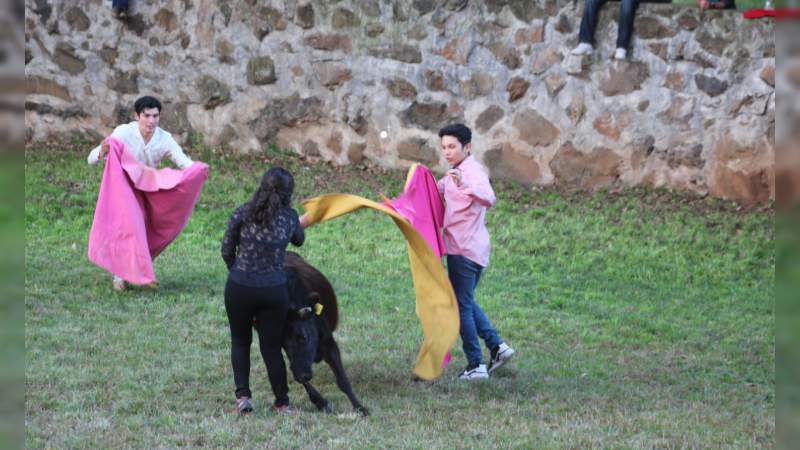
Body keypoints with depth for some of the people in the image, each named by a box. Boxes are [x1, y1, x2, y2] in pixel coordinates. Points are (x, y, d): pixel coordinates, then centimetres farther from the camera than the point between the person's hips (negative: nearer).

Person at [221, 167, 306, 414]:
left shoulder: (243, 213, -3)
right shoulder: (289, 217, 0)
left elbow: (226, 250, 0)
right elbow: (299, 239, 21)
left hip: (239, 287, 0)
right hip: (274, 290, 0)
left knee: (240, 341, 19)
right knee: (271, 346, 13)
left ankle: (242, 394, 7)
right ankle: (282, 402, 21)